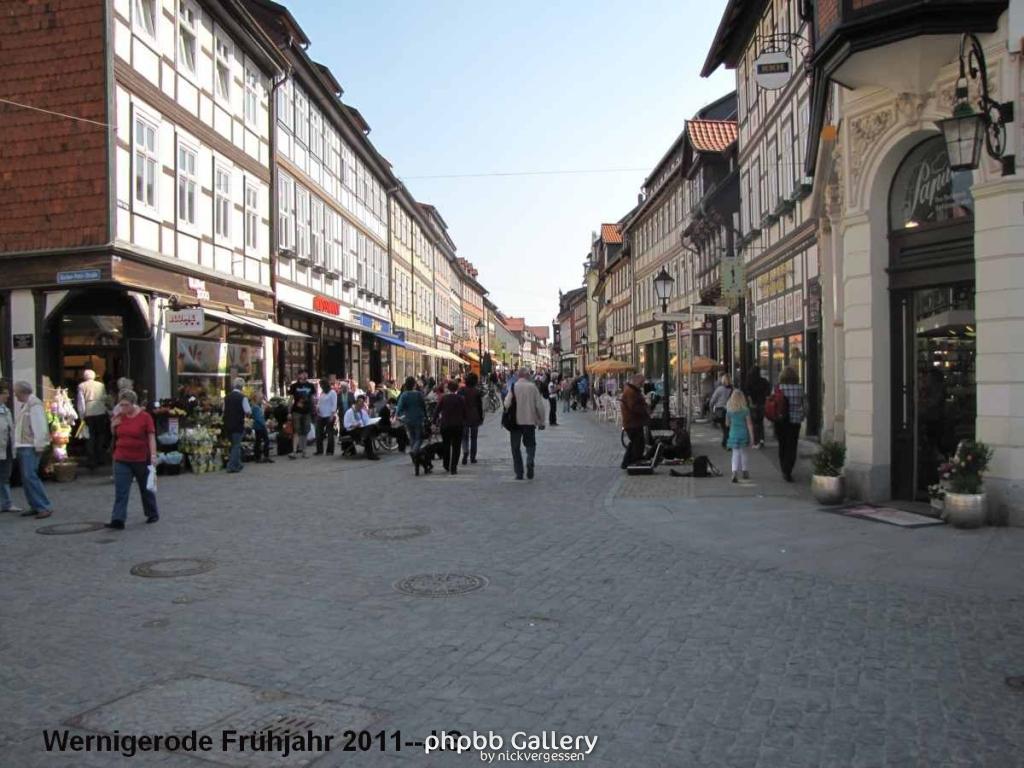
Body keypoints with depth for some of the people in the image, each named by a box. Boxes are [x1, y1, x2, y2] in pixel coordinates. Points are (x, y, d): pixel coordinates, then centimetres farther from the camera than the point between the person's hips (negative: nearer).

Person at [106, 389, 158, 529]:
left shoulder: (145, 417, -9)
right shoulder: (119, 417, 4)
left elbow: (151, 437, -11)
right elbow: (115, 434, 17)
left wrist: (153, 455, -16)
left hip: (141, 460, -3)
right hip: (122, 460, 3)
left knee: (146, 488, 13)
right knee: (120, 491, -5)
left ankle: (152, 514, 31)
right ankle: (118, 520, -9)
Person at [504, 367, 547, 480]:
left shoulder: (513, 387, -6)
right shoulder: (532, 387, -3)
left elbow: (507, 404, -13)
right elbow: (540, 406, -2)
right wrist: (541, 421, 7)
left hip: (515, 421, -1)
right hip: (530, 421, 1)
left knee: (516, 447, 10)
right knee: (530, 444, 16)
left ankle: (519, 473, 7)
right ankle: (530, 462, -11)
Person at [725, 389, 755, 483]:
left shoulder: (729, 409, -4)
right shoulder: (745, 409, -9)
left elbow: (727, 423, 8)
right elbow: (749, 424, -8)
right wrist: (752, 437, -4)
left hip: (733, 433, 0)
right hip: (743, 432, 0)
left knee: (735, 453, 3)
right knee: (743, 452, 17)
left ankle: (735, 472, -16)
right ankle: (744, 471, 29)